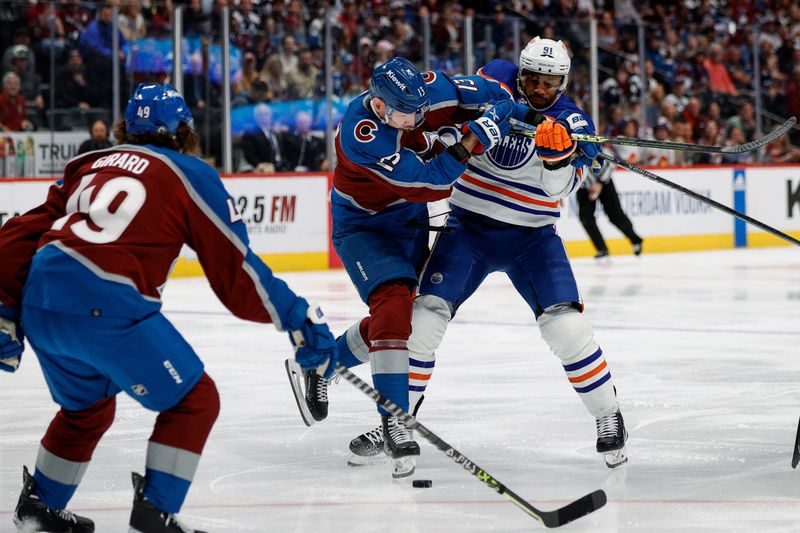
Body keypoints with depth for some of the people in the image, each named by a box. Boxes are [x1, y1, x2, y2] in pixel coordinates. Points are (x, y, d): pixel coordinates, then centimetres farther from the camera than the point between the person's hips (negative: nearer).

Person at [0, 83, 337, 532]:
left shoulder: (93, 165, 24)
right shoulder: (190, 174, 8)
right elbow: (235, 267, 3)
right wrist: (301, 320, 7)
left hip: (39, 301, 7)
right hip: (104, 305, -7)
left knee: (88, 407, 31)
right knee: (194, 401, 8)